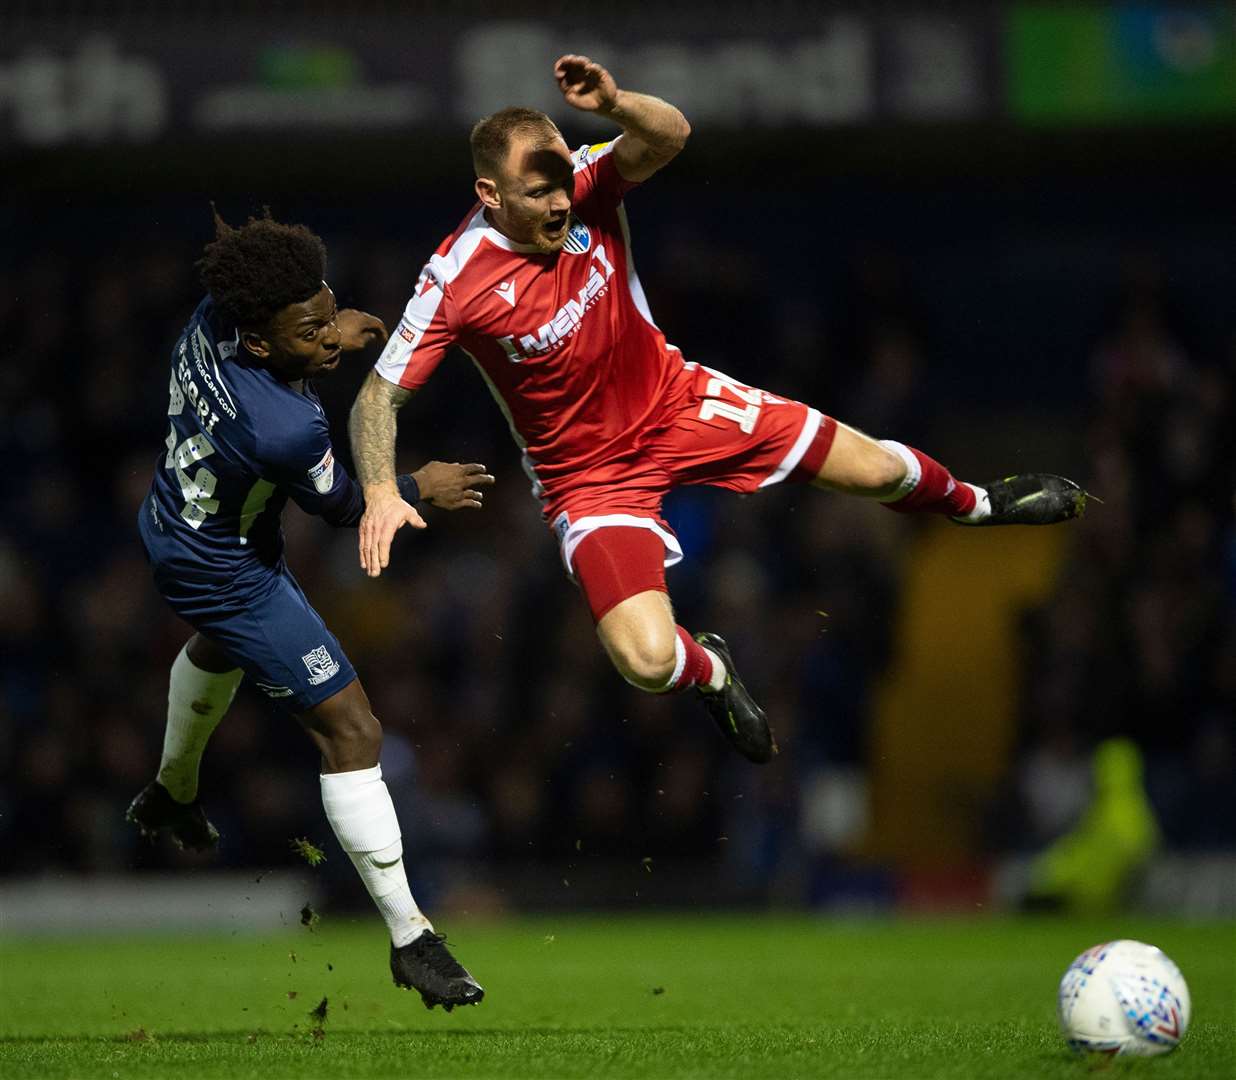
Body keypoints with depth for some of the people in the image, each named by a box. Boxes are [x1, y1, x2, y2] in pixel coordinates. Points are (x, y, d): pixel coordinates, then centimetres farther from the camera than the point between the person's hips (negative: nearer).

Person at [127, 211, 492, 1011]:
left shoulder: (213, 320, -21)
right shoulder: (288, 429, -41)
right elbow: (342, 508, -19)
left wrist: (329, 338, -6)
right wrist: (420, 489, -3)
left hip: (173, 526, 9)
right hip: (232, 575, -9)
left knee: (219, 644, 41)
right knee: (352, 734, -4)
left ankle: (172, 797, 68)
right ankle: (411, 940, 1)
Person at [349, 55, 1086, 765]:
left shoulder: (583, 187, -17)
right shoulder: (455, 283, -25)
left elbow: (670, 134, -34)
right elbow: (380, 398, -22)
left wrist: (613, 104, -54)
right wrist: (381, 492, -39)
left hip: (676, 400, 3)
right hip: (589, 476, -3)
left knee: (876, 469, 5)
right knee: (646, 658, -23)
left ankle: (977, 503, 44)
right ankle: (711, 672, 19)